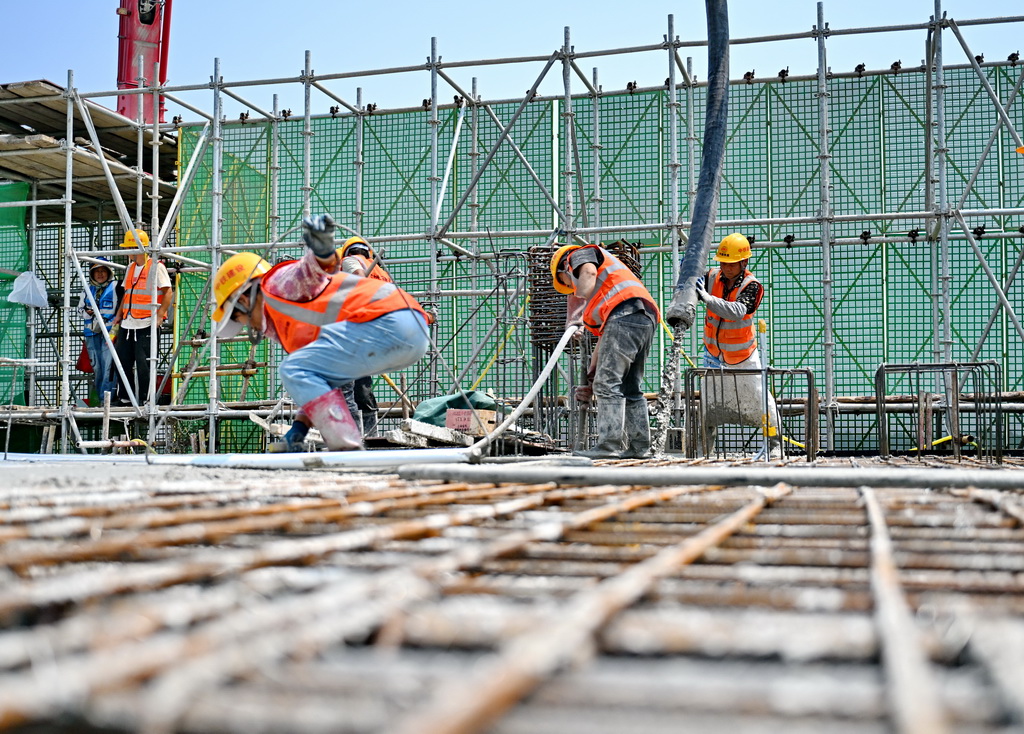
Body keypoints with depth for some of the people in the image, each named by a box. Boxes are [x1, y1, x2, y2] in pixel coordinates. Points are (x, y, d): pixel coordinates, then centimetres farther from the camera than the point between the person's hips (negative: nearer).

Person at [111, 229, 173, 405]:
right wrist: (119, 314, 16)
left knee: (143, 364, -6)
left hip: (146, 324, -8)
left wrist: (159, 315, -18)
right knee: (122, 361, 9)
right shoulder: (130, 268, 17)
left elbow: (168, 292, -10)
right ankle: (124, 398, 19)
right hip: (127, 324, 8)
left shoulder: (156, 267, -6)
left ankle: (145, 400, 3)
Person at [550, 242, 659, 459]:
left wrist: (579, 317, -11)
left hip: (624, 315, -9)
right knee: (631, 388, 12)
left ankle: (610, 445, -17)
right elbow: (604, 334, 38)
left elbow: (590, 271, -9)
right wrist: (593, 367, 38)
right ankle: (639, 447, 12)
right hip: (646, 321, 9)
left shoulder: (579, 255, 17)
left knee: (607, 384, -11)